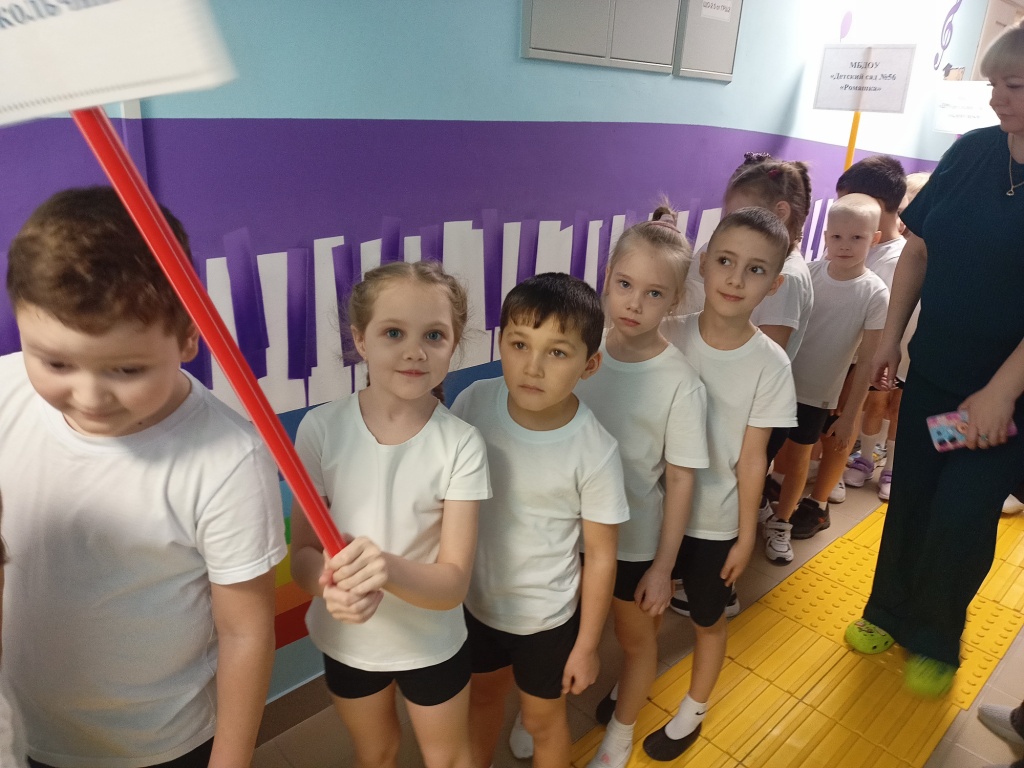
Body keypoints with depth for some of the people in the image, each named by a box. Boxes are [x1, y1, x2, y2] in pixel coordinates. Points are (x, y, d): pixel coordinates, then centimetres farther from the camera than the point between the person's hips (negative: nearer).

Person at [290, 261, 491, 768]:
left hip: (432, 643, -1)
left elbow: (453, 583, -22)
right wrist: (331, 579, -36)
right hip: (345, 640, 1)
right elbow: (301, 554, -13)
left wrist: (389, 568, -42)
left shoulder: (461, 444, -22)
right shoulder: (322, 428, -19)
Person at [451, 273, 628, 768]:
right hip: (475, 598, 4)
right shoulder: (473, 403, -20)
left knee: (542, 718, 22)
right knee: (483, 694, 30)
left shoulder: (596, 452, -27)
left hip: (546, 615, -3)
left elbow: (601, 555, -15)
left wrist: (586, 645, -5)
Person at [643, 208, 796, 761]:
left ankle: (694, 709, 46)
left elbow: (751, 456, -9)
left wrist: (746, 535, -4)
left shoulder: (770, 364, -15)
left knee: (708, 618, 19)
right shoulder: (669, 335, -12)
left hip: (713, 521, -1)